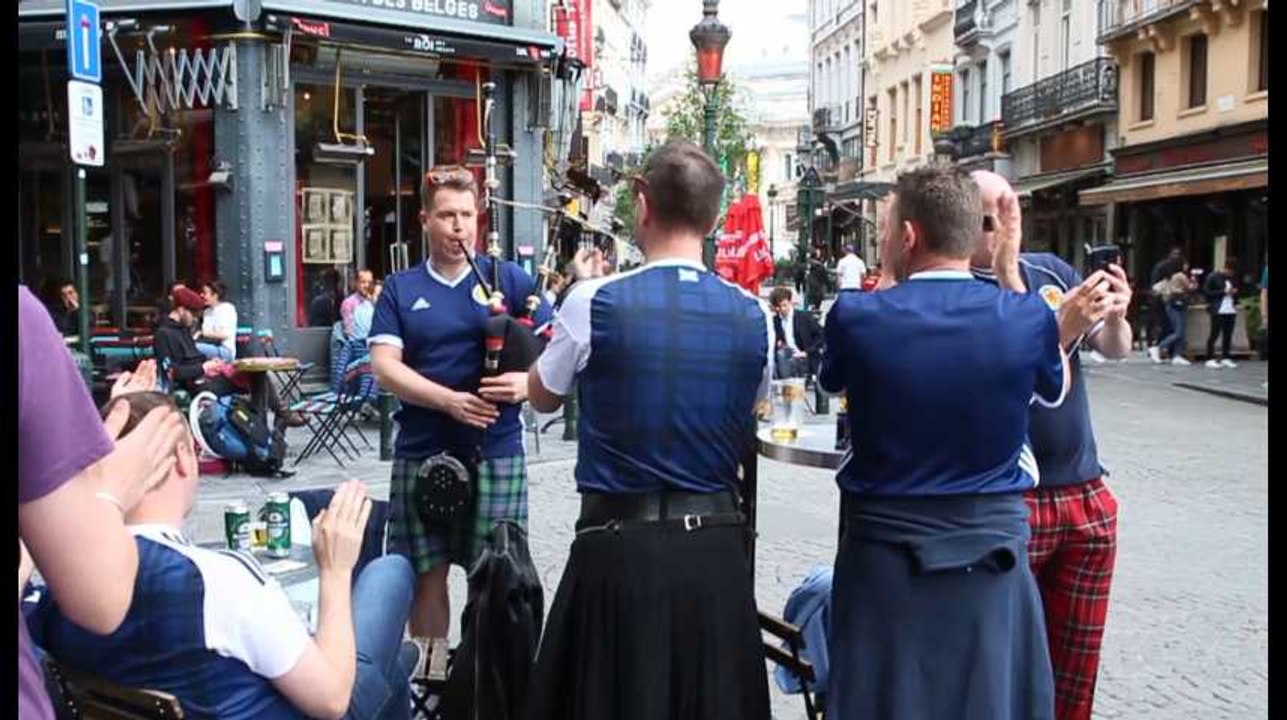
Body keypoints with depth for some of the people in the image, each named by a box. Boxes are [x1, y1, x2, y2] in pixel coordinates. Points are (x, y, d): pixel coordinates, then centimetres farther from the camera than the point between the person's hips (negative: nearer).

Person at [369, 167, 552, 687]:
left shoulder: (509, 279, 6)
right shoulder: (400, 289, 9)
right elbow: (385, 366, -1)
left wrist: (525, 383, -18)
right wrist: (451, 400, -14)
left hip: (496, 450, -1)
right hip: (422, 452, 1)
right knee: (426, 572, 8)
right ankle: (428, 675, 21)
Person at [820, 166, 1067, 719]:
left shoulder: (855, 317, -14)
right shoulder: (1026, 317, -10)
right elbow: (1056, 389, 12)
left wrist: (892, 278, 12)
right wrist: (1011, 274, 10)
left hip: (885, 555, -1)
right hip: (992, 553, 1)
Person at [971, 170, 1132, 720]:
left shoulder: (1051, 270, 6)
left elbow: (1116, 351, 10)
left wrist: (1115, 316, -11)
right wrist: (1063, 329, -28)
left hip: (1087, 494, 6)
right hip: (1005, 502, -5)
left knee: (1077, 661, 16)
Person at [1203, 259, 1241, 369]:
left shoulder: (1232, 278, 16)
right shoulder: (1212, 277, -3)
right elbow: (1207, 292, -9)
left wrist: (1234, 292, 4)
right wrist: (1223, 292, -14)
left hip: (1231, 310, 6)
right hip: (1218, 311, -6)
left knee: (1228, 335, 6)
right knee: (1214, 334, -6)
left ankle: (1225, 358, 15)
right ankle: (1210, 359, -2)